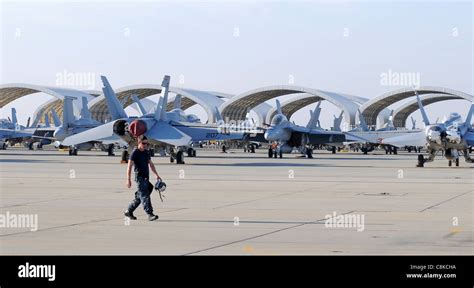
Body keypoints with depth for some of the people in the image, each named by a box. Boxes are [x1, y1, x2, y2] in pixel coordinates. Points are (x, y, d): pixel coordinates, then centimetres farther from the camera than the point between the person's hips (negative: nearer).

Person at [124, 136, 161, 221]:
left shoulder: (146, 153, 15)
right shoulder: (135, 153, -8)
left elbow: (151, 164, 24)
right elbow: (129, 166, -11)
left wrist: (157, 175, 19)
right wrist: (128, 180, -17)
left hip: (146, 178, 8)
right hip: (139, 177, -8)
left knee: (139, 196, 11)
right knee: (144, 196, -12)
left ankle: (129, 211, 22)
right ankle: (150, 214, -16)